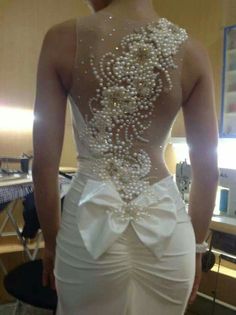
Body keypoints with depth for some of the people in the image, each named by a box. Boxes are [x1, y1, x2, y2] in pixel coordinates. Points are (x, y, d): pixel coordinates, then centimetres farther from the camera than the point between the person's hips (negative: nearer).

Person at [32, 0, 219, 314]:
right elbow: (207, 168, 0)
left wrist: (51, 242, 8)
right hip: (166, 225, 2)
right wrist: (197, 245, 13)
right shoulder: (192, 50, -1)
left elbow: (44, 162, -6)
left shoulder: (62, 39, -5)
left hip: (91, 223, -1)